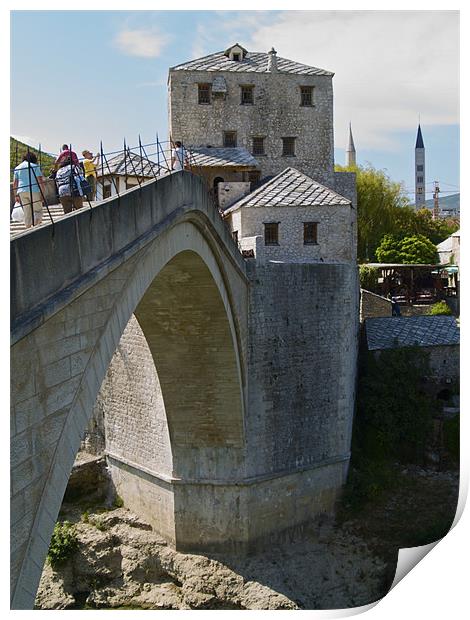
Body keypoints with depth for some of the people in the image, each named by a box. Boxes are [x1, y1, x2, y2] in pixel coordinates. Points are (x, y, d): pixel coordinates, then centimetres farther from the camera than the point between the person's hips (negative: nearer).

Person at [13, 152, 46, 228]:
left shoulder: (17, 168, 13)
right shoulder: (35, 166, 0)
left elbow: (14, 183, 10)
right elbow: (40, 181, -7)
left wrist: (16, 195, 14)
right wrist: (43, 193, -6)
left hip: (21, 192, 4)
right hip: (34, 191, -4)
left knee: (27, 213, 9)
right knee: (38, 210, 5)